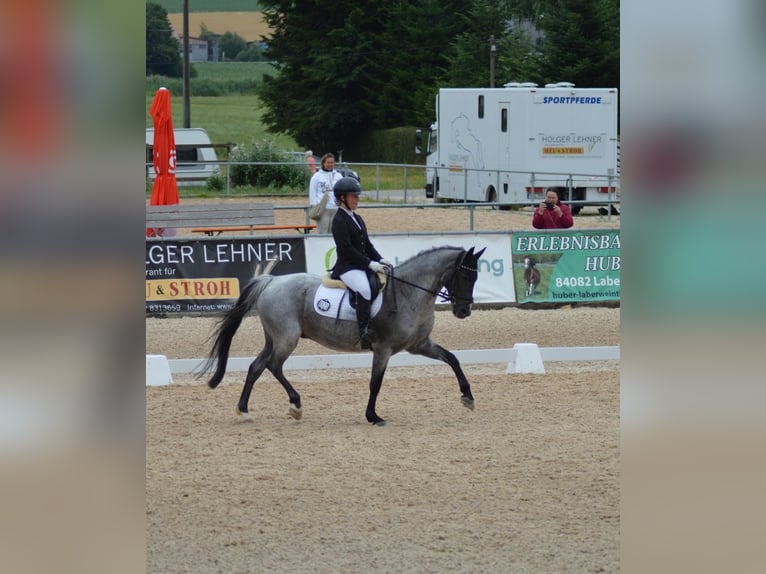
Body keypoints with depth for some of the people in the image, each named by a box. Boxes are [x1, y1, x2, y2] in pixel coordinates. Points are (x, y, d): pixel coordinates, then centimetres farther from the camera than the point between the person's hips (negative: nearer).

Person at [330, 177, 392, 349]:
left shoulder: (357, 219, 19)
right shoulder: (339, 221, -8)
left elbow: (367, 245, 20)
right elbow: (347, 249, -16)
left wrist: (380, 260, 4)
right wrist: (370, 264, -19)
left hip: (364, 265, 10)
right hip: (347, 267, -10)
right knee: (365, 289, -35)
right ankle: (365, 332, -38)